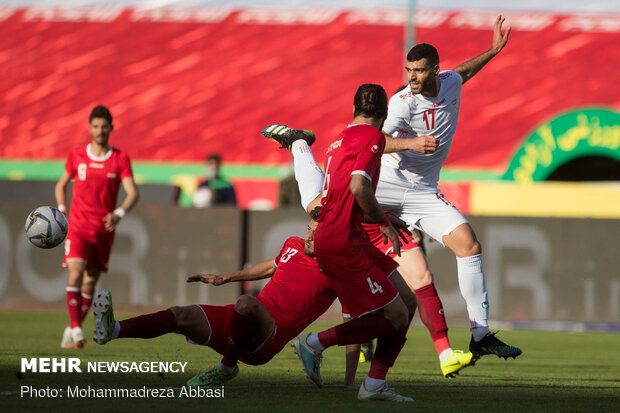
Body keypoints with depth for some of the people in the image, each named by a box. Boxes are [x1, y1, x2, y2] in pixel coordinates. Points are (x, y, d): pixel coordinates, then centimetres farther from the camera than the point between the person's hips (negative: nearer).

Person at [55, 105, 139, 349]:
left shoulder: (121, 160, -1)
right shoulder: (76, 157, 2)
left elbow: (133, 193, -10)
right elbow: (61, 185, 18)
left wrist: (119, 214, -29)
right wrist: (61, 212, 3)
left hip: (104, 230, 1)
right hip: (78, 227, -1)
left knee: (90, 283, 7)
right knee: (75, 275, -19)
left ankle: (72, 330, 21)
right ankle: (76, 330, -26)